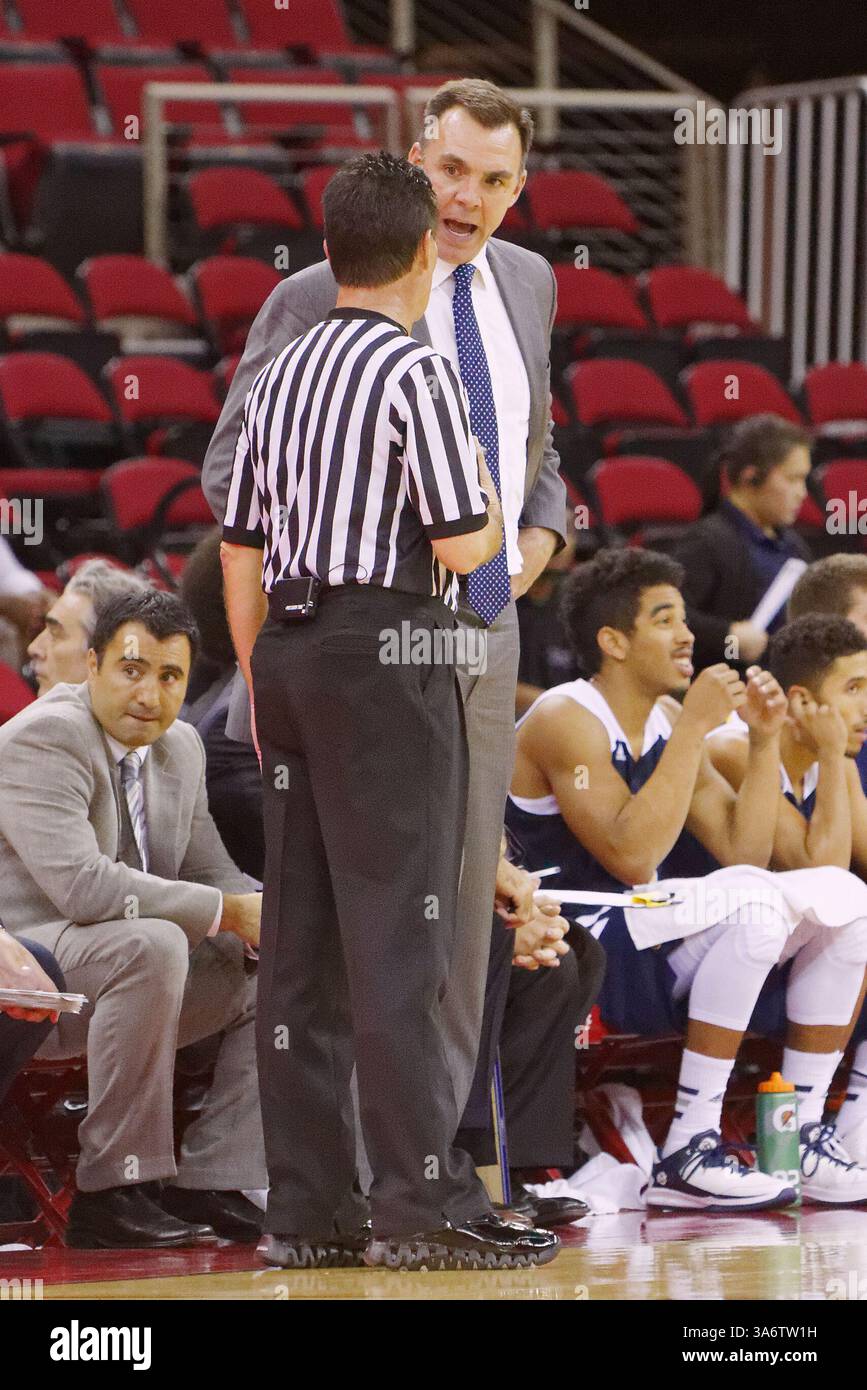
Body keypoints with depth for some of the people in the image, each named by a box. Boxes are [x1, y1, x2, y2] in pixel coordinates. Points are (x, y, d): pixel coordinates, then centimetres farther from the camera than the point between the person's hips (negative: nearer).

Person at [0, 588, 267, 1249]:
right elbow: (81, 884, -29)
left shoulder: (181, 748, 12)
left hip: (124, 968, 9)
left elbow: (211, 873, 15)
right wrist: (229, 913, -25)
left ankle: (207, 1183, -4)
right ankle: (113, 1189, -29)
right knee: (153, 945, -36)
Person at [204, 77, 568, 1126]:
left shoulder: (525, 284, 11)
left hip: (487, 635, 6)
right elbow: (233, 473, -8)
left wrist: (540, 535, 7)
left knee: (464, 906, 9)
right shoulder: (321, 299, -9)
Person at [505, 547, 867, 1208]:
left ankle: (805, 1140, -1)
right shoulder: (566, 720, -13)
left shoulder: (665, 727, 13)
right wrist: (695, 727, -22)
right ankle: (689, 1151, -29)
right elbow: (632, 856, -26)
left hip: (649, 956, 9)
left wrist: (765, 739, -1)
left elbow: (743, 852, 8)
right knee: (756, 900, -30)